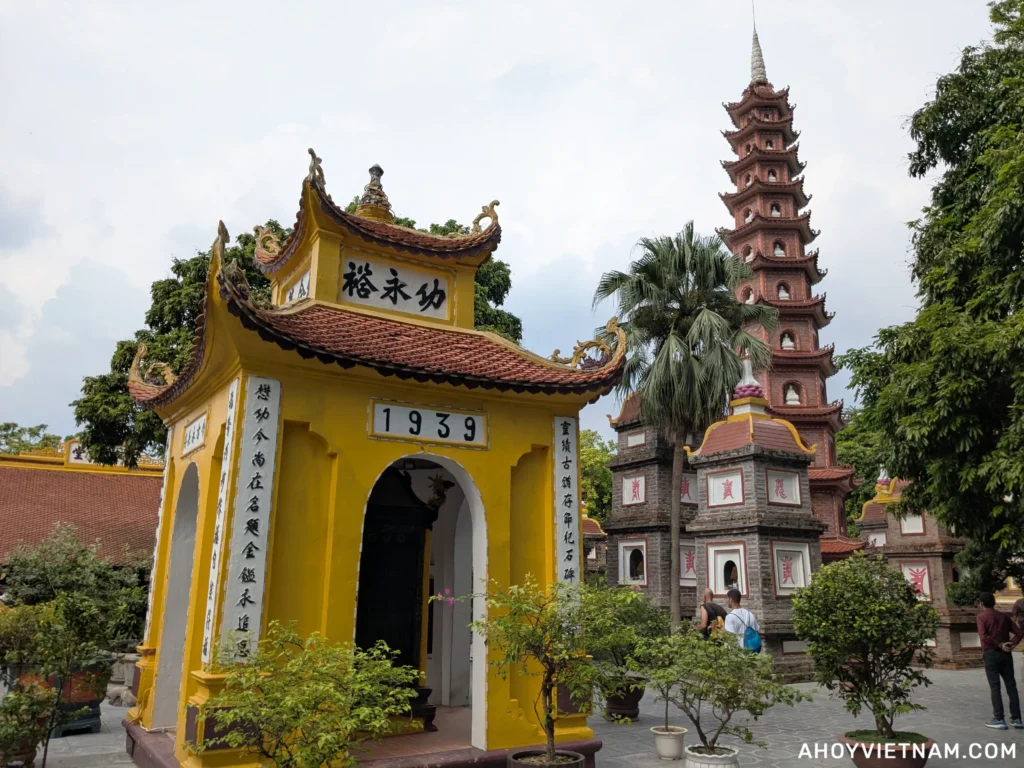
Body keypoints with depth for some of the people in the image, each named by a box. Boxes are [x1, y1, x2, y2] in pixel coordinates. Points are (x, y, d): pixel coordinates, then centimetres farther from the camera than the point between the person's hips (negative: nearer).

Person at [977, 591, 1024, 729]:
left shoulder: (982, 616, -3)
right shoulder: (1003, 616, 11)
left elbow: (983, 636, -17)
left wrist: (1000, 645, -10)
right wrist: (1011, 644, -5)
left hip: (991, 654, -4)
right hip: (1006, 654, 5)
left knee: (995, 687, -1)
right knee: (1011, 686, 9)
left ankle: (999, 719, -1)